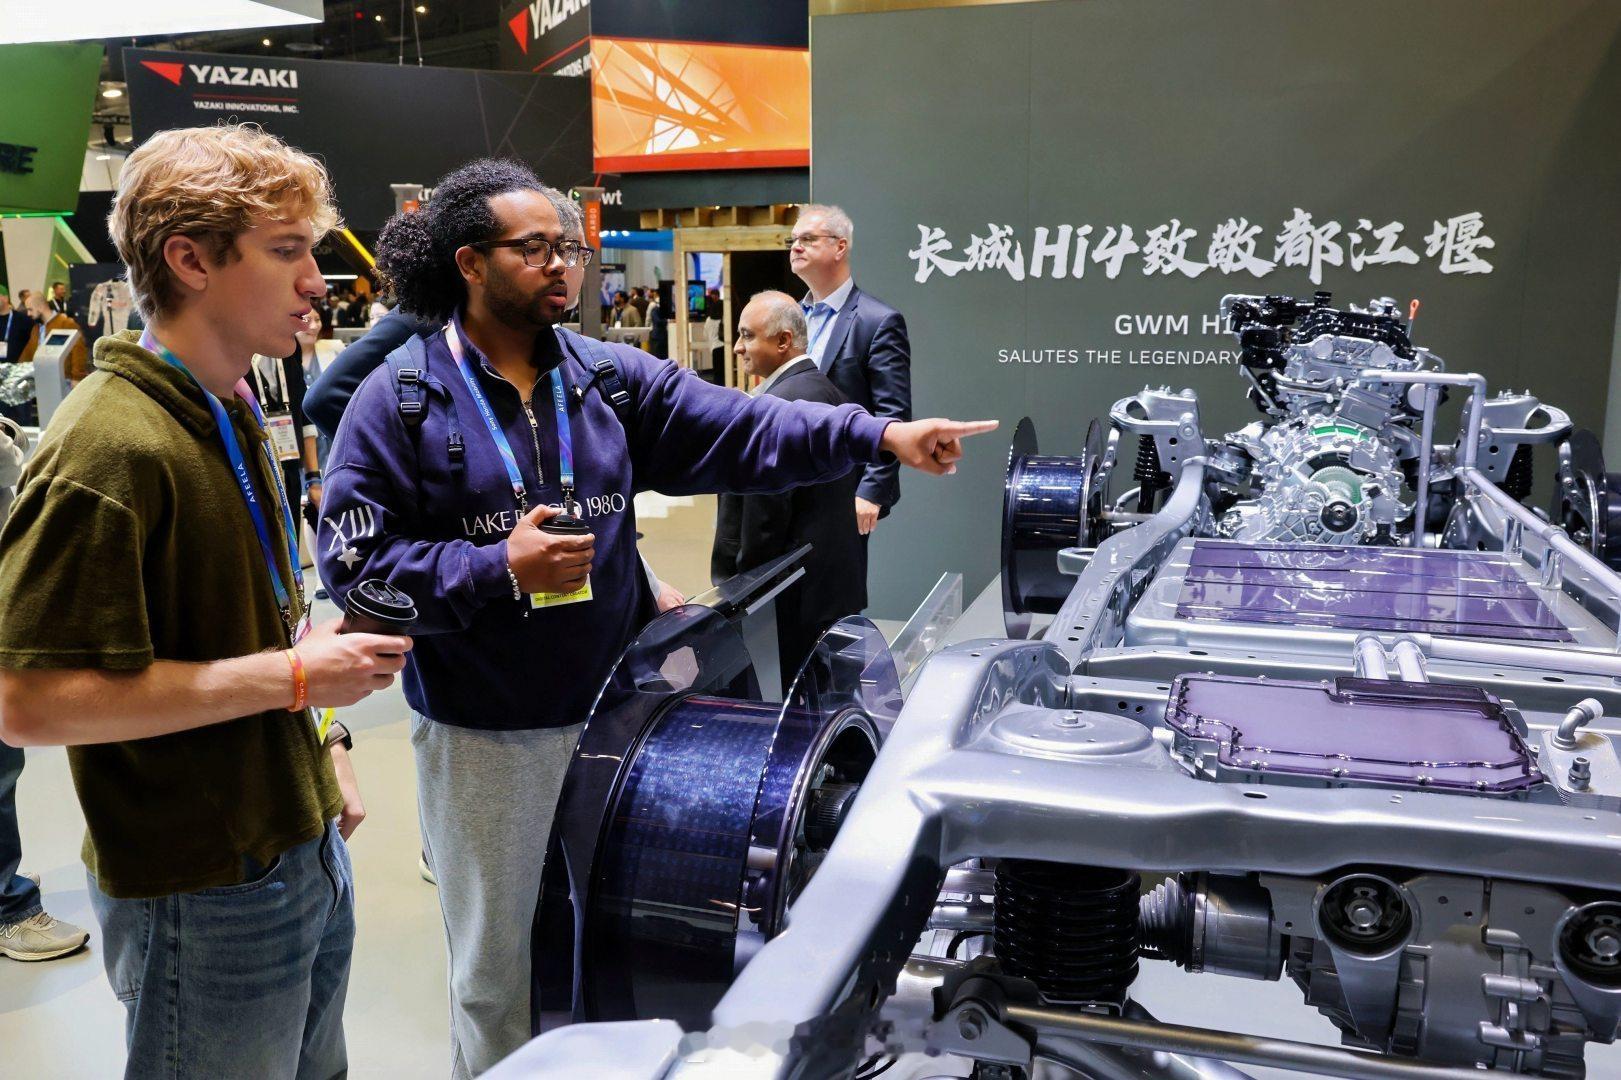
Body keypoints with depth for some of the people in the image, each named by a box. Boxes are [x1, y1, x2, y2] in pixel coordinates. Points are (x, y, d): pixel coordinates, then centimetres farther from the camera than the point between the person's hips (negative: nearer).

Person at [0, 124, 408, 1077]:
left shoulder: (231, 413, 8)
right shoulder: (111, 443, -22)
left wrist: (324, 756, 12)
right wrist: (291, 675, -24)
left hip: (305, 850, 8)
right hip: (203, 895, -8)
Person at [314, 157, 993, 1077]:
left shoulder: (611, 378, 3)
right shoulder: (401, 398, -8)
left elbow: (738, 430, -6)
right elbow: (353, 558, -11)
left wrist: (878, 435, -16)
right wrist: (498, 567, -22)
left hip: (610, 714, 4)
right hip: (482, 735, -3)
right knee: (496, 961, 13)